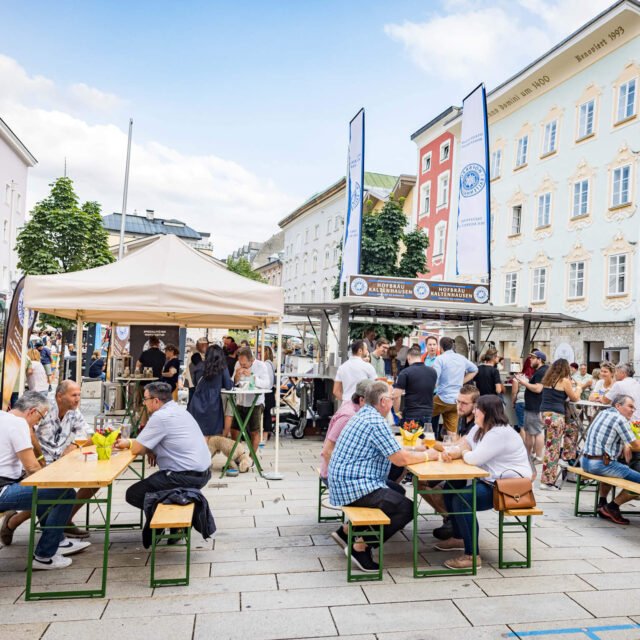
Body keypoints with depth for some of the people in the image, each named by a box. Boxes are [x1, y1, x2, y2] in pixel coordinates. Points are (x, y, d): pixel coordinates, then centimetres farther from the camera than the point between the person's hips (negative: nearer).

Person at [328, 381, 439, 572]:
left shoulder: (364, 415, 12)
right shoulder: (376, 422, -19)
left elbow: (391, 451, 21)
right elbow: (400, 459, -19)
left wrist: (416, 449, 13)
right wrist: (427, 455, -2)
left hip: (345, 481, 10)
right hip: (354, 486, -10)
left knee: (398, 491, 22)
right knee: (407, 508, -9)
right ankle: (361, 546, -5)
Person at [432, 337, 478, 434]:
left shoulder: (440, 359, -10)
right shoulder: (462, 358, 10)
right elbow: (474, 370, 27)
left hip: (443, 399, -6)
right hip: (457, 400, 6)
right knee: (452, 432, 8)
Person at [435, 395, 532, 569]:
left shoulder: (500, 433, -23)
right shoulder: (480, 428, 9)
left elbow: (473, 459, -27)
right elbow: (464, 447, 11)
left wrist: (463, 452, -4)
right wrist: (452, 454, -12)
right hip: (491, 481, 11)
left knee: (461, 501, -23)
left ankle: (472, 556, -15)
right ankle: (459, 538, 27)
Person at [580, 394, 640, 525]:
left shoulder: (603, 413, 14)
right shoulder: (620, 419, -11)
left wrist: (625, 446, 12)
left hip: (585, 461, 9)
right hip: (600, 464, -9)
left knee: (610, 467, 37)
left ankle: (602, 503, 28)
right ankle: (613, 506, 1)